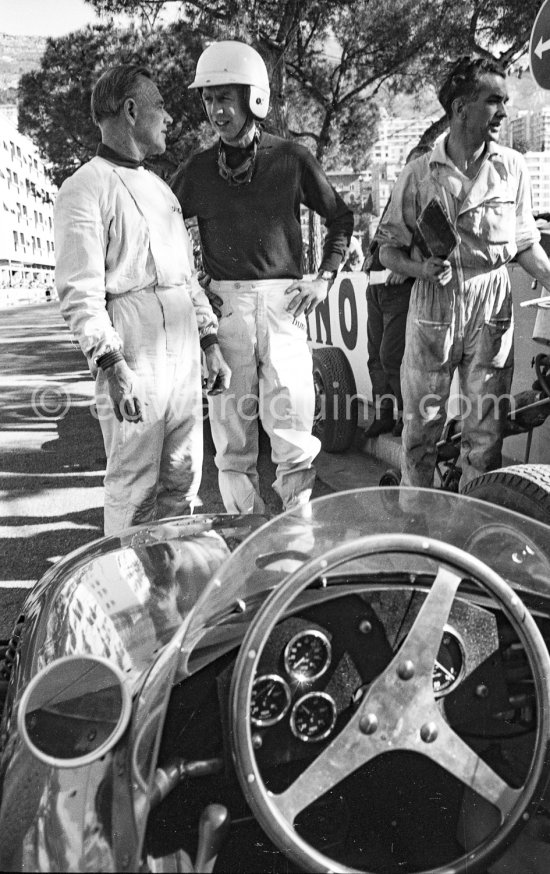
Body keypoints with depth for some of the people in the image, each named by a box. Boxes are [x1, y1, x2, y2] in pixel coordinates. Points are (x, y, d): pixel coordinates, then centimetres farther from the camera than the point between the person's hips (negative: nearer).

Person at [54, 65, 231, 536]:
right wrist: (113, 366, -22)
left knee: (183, 483, 13)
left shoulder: (160, 187, 20)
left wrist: (211, 344, 17)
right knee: (134, 490, -1)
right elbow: (79, 293, -14)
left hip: (184, 359, 8)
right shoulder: (86, 188, -6)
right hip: (133, 360, -8)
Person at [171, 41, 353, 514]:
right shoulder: (198, 170, 7)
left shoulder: (291, 159, 4)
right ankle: (245, 523, 16)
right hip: (224, 302, 1)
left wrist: (324, 279, 5)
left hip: (283, 301, -1)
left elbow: (341, 217, 14)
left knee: (290, 417, -3)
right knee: (232, 419, 3)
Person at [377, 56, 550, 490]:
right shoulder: (419, 174, -2)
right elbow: (388, 249, 3)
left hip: (491, 307, 2)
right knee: (420, 426, 6)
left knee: (487, 431, 5)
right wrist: (420, 267, -16)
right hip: (432, 308, -1)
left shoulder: (512, 168, 4)